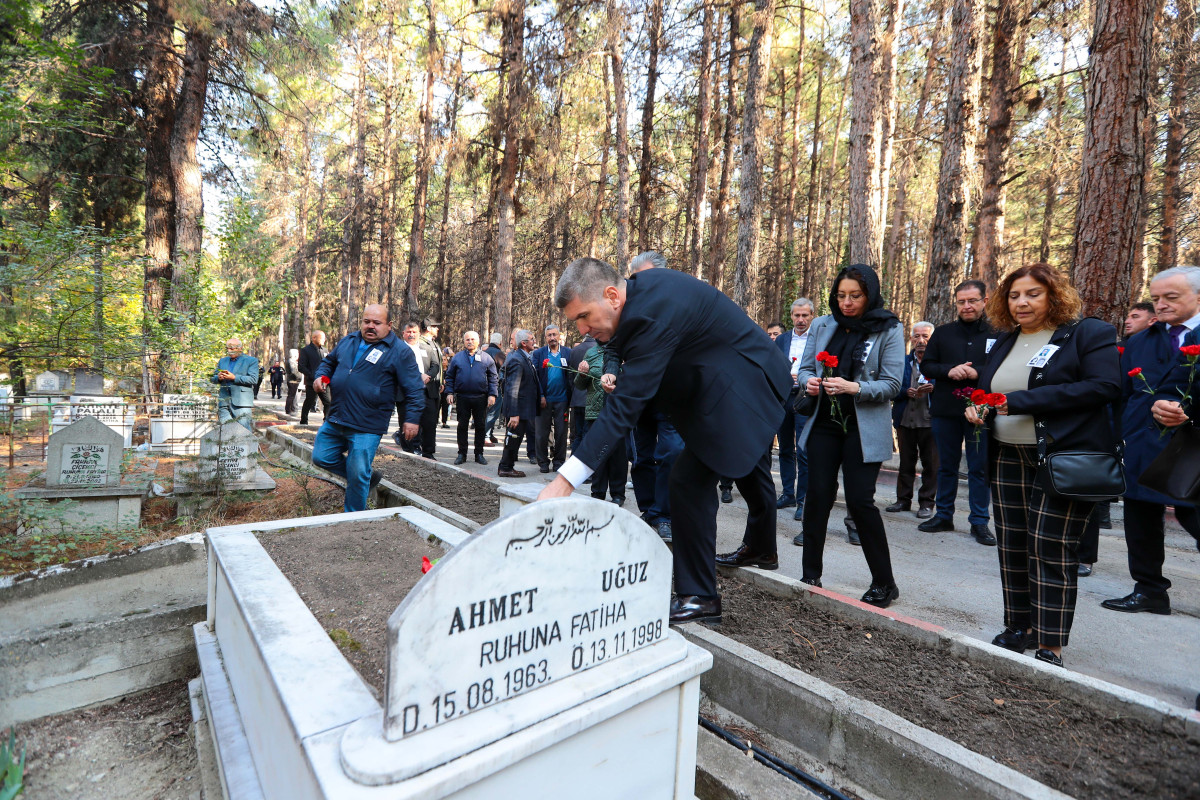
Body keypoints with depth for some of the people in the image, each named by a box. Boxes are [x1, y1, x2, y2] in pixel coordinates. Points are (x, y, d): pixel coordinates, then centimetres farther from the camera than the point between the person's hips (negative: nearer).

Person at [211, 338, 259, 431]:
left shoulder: (251, 361, 3)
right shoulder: (222, 361, 21)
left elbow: (253, 379, -9)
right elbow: (213, 378, 21)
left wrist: (234, 377, -15)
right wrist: (218, 377, -3)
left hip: (242, 402, -5)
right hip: (224, 401, 6)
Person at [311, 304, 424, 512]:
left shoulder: (400, 351, -6)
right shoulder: (347, 342, 11)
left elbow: (414, 389, -7)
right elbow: (329, 362, 29)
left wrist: (412, 418, -13)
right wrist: (322, 376, 7)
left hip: (367, 428, -6)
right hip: (334, 420, 7)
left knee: (358, 476, -2)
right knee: (321, 457, 14)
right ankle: (368, 476, 29)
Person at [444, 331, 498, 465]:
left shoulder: (486, 358, 6)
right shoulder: (457, 357, 8)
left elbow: (492, 378, 6)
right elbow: (449, 376, 10)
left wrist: (492, 395, -3)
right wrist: (449, 392, 0)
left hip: (481, 398, 0)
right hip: (462, 398, 0)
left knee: (480, 426, 5)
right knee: (462, 426, 6)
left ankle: (479, 454, 15)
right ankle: (462, 453, 15)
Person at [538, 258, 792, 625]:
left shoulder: (654, 311, -34)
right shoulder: (638, 289, -6)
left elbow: (626, 405, -38)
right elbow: (620, 342, 14)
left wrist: (566, 479, -39)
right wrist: (612, 371, -8)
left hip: (742, 391, -10)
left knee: (690, 478, -14)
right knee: (750, 467, 26)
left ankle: (699, 597, 0)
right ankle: (761, 550, 52)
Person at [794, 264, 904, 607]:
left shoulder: (889, 330, -2)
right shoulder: (822, 326, 7)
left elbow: (891, 384, -6)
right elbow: (804, 368, 11)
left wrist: (854, 387, -22)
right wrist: (809, 381, -12)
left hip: (863, 429, -3)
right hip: (824, 423, 3)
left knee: (860, 500, -4)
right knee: (818, 496, 3)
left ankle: (884, 583, 15)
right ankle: (811, 576, 16)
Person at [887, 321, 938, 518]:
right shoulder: (903, 362, 11)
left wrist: (933, 389, -20)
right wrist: (907, 393, -11)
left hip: (930, 421, -3)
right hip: (905, 420, 3)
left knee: (931, 464, 3)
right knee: (906, 463, 11)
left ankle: (926, 503, 13)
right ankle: (903, 499, 20)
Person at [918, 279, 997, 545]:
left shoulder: (997, 334, -1)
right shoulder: (942, 333, 8)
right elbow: (926, 366, 5)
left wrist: (977, 373, -19)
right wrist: (949, 371, -12)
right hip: (945, 411, 3)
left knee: (979, 468, 5)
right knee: (946, 465, 13)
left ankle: (979, 521, 17)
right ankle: (944, 516, 25)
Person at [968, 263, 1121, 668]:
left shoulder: (1088, 333, -3)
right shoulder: (1004, 342, 16)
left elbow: (1106, 386, -16)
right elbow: (985, 388, 25)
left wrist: (1024, 400, -21)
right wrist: (976, 407, 1)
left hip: (1064, 457, -6)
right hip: (1008, 458, 6)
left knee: (1051, 549, -5)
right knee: (1012, 545, 10)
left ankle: (1050, 646, 6)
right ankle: (1020, 627, 24)